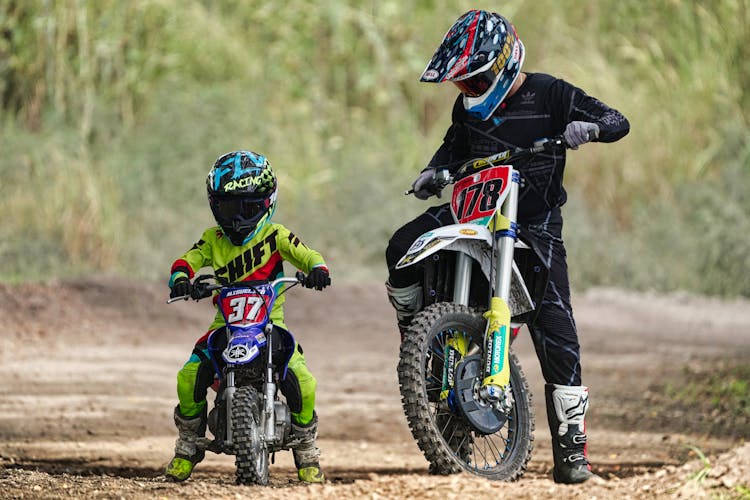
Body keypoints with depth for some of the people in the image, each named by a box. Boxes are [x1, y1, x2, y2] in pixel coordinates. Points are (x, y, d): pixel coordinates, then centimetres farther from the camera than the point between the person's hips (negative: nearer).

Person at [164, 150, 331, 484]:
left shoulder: (275, 236, -1)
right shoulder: (213, 239, 6)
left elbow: (308, 256, -5)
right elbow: (188, 260, -1)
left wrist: (318, 270, -28)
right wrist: (180, 279, -25)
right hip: (226, 323, 2)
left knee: (302, 382, -21)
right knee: (188, 378, -18)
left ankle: (307, 453, 2)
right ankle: (188, 448, 4)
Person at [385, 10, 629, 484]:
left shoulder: (547, 93, -9)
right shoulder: (470, 108, 7)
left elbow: (617, 120, -11)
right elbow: (455, 146, 26)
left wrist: (589, 127, -33)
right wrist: (433, 172, 6)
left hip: (536, 223, -4)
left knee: (555, 329, -13)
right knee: (402, 247, -20)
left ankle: (571, 448, -11)